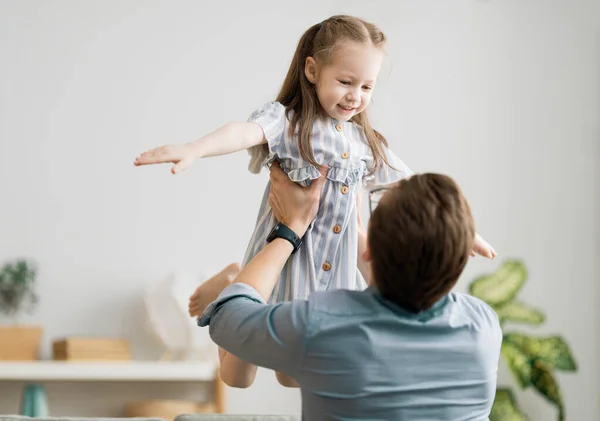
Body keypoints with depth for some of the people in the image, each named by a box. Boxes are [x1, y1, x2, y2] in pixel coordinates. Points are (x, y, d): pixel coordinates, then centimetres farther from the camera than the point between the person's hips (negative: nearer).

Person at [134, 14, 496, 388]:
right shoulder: (286, 121, -11)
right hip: (282, 258, -5)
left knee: (295, 378, 13)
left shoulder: (368, 143, 8)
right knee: (238, 379, 7)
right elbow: (247, 132, -32)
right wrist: (193, 149, -51)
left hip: (335, 271, 5)